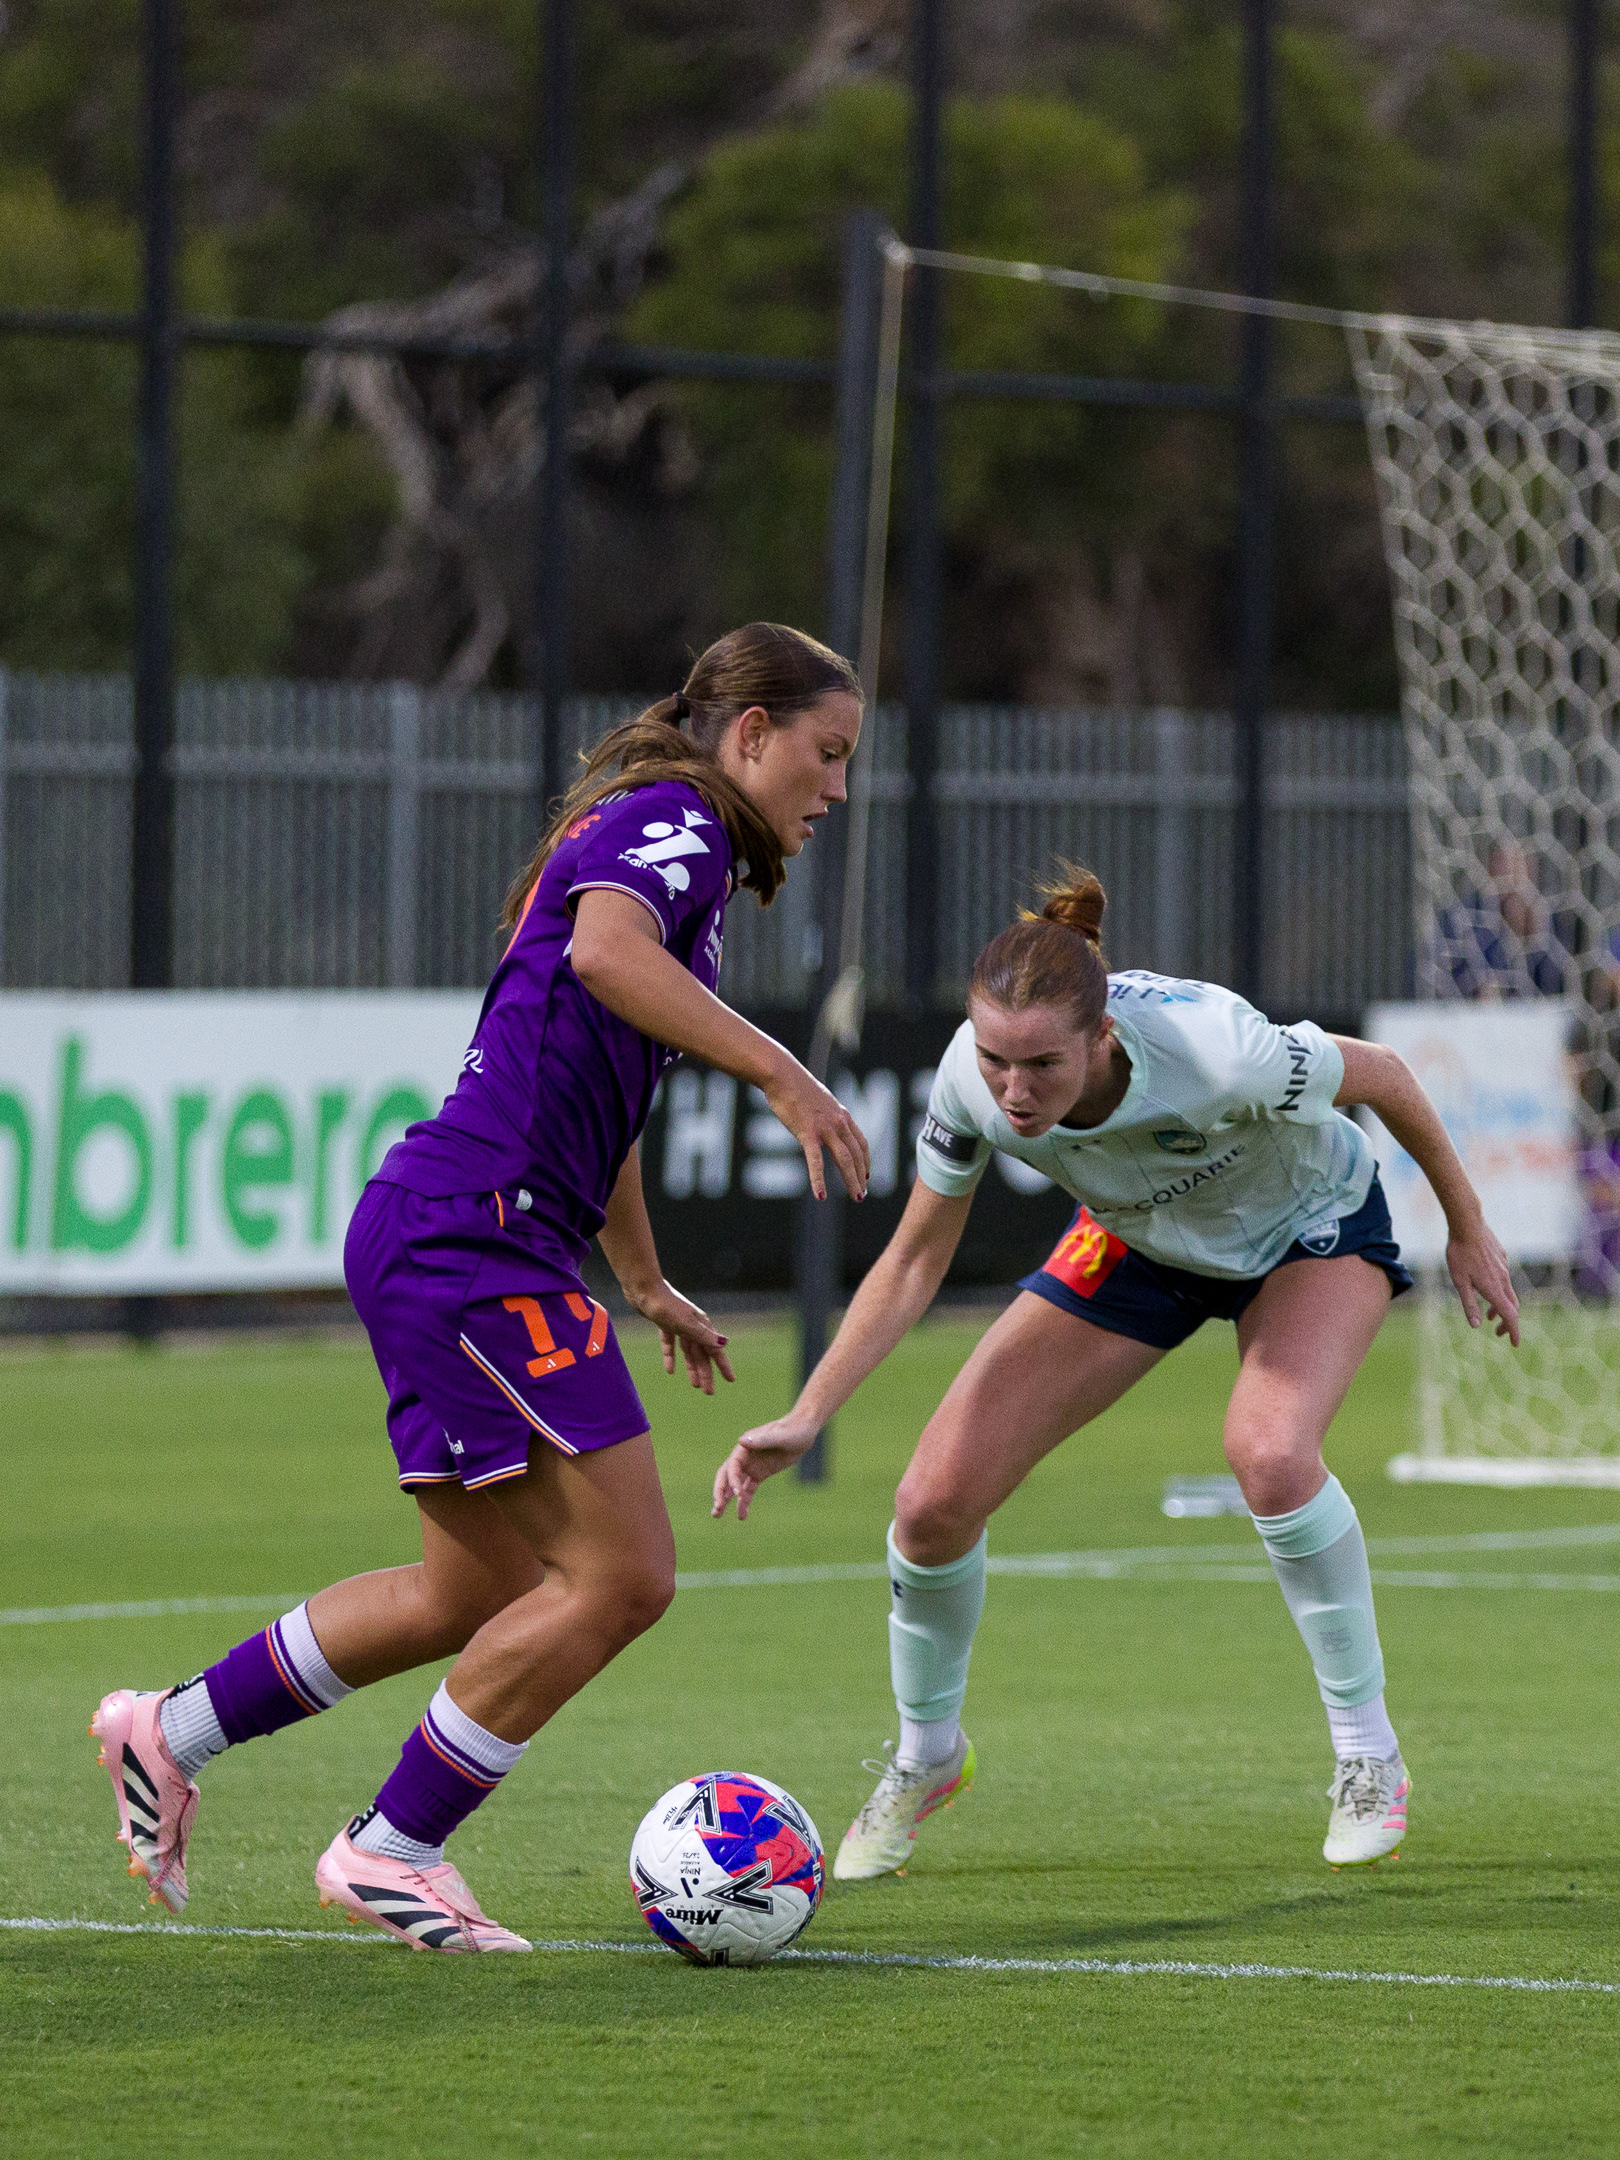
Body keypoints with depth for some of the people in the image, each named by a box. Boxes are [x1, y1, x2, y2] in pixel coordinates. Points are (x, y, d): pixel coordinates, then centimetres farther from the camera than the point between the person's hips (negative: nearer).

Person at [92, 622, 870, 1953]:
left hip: (443, 1245, 11)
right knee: (621, 1575, -10)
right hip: (475, 1233, -11)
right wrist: (780, 1071, -33)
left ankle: (170, 1734, 25)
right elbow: (606, 951, -32)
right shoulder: (673, 822, -8)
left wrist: (644, 1284, 42)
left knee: (477, 1594, 16)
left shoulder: (664, 836, 23)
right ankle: (391, 1854, -1)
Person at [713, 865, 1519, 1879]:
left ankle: (1371, 1757, -13)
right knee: (934, 1505, -6)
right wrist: (805, 1419, -22)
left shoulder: (1214, 1053, -42)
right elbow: (913, 1262, -14)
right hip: (1138, 1243, 4)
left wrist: (1468, 1226, -7)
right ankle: (925, 1760, 23)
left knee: (1269, 1451, -34)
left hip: (1312, 1231, -4)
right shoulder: (974, 1079, -30)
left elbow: (1381, 1074, -21)